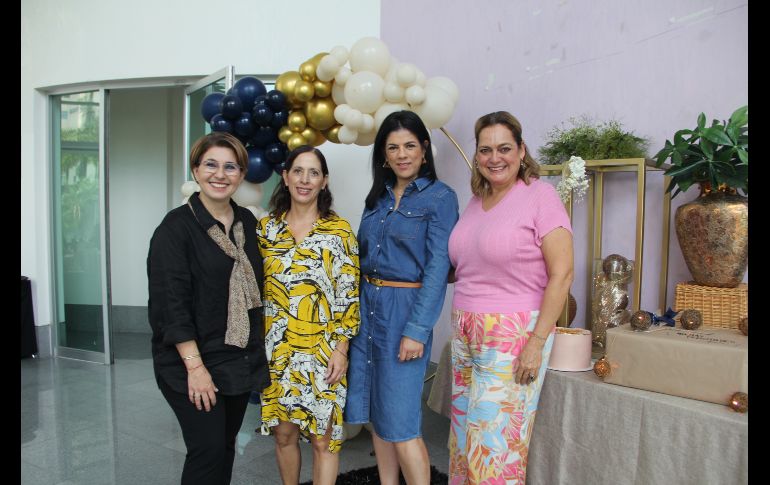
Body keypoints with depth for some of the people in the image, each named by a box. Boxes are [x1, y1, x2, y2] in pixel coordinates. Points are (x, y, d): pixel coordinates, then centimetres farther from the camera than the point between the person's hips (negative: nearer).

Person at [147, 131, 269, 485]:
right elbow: (170, 303, -16)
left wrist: (255, 353, 11)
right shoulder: (177, 226, -11)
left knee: (226, 446, 15)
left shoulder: (248, 222, 6)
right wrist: (195, 366, -19)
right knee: (208, 450, -4)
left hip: (242, 360, 6)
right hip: (192, 362, -6)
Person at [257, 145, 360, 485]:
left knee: (323, 437, 3)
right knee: (283, 432, 13)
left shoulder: (339, 230, -3)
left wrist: (341, 349, -8)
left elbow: (349, 295, -4)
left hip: (322, 351, -2)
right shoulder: (266, 228, 5)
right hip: (276, 350, 3)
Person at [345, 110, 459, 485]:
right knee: (375, 413, 13)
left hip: (404, 307, -6)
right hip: (366, 305, 6)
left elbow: (437, 268, -12)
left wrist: (416, 330, -17)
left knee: (399, 419, -3)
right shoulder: (378, 197, 12)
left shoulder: (440, 197, -6)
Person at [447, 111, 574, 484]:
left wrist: (537, 343, -16)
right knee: (464, 433, 14)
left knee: (496, 440, 3)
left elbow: (562, 274, -14)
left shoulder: (540, 196, -10)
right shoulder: (475, 201, 10)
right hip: (465, 333, 7)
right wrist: (462, 325, 7)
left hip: (513, 335, -6)